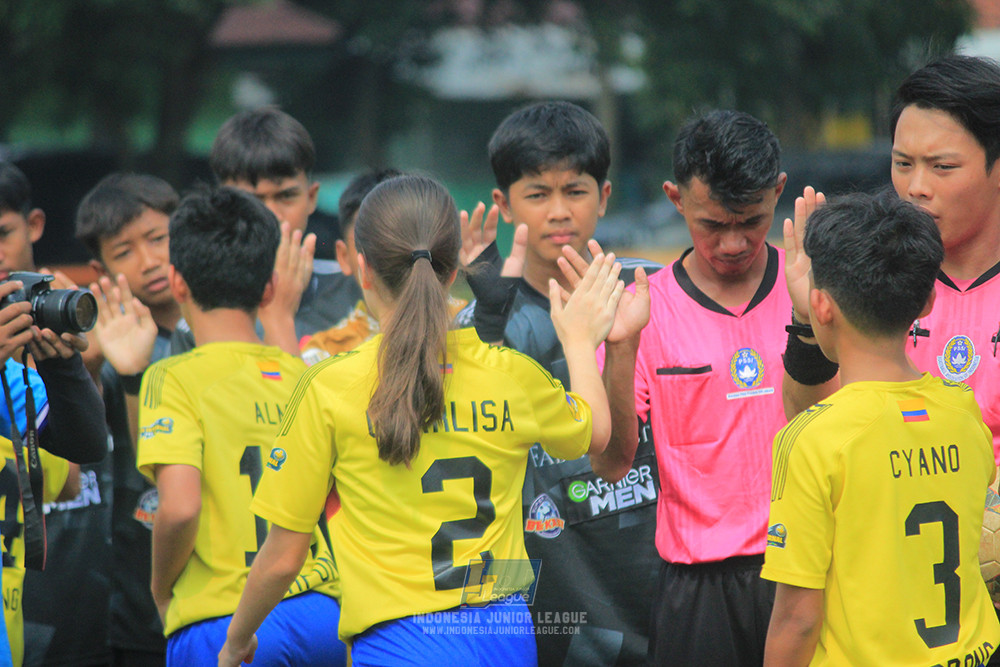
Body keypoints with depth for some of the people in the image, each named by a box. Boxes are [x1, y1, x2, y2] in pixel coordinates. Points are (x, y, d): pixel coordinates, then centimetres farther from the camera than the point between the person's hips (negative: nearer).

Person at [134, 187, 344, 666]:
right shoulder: (300, 375, 10)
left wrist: (161, 590, -1)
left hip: (220, 620, -5)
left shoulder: (175, 378, -6)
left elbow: (179, 507, -17)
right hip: (321, 613, 5)